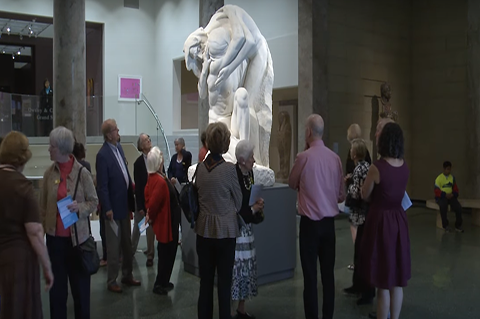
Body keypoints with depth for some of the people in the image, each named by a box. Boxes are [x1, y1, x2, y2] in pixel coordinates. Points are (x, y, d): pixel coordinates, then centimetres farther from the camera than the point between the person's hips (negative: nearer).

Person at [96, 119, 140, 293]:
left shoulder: (119, 147, 6)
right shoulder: (103, 155, -19)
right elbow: (102, 185, -19)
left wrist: (131, 199, 12)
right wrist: (107, 208, -19)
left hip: (125, 203, 8)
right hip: (113, 206, -8)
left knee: (127, 243, 18)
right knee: (114, 246, 4)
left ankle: (127, 275, 32)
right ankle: (111, 281, 18)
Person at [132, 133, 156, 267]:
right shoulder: (138, 163, -11)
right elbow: (137, 186, -10)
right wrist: (140, 206, -10)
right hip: (143, 201, -2)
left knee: (151, 228, 10)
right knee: (138, 227, 13)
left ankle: (150, 255, 22)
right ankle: (131, 251, 31)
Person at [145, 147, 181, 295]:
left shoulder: (153, 178, 1)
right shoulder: (161, 181, -29)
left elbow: (148, 195, 11)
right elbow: (153, 203, -31)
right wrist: (151, 217, -14)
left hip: (165, 221, 10)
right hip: (166, 222, -10)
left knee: (166, 253, 21)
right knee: (166, 254, 5)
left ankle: (163, 282, 33)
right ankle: (160, 284, 17)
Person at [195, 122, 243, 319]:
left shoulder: (200, 167, -1)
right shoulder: (229, 168, -14)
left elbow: (198, 196, 9)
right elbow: (238, 202, -3)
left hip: (204, 230, 4)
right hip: (225, 231, -4)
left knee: (205, 281, 12)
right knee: (224, 282, 5)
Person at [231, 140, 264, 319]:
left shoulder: (249, 173, 7)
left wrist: (257, 204, 1)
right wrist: (252, 210, -11)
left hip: (246, 227, 9)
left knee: (247, 267, 14)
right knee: (235, 269, -4)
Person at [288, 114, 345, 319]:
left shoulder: (303, 157, -12)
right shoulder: (335, 158, 0)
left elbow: (292, 184, 6)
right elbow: (341, 195, 8)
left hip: (310, 223, -4)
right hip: (329, 222, 5)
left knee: (310, 274, 2)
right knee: (328, 272, 12)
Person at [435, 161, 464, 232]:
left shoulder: (452, 177, 8)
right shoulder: (439, 178, -6)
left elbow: (456, 189, 11)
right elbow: (437, 192, -8)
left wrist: (453, 194, -11)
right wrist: (445, 195, -22)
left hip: (451, 196, 4)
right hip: (441, 197, -4)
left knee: (458, 207, -23)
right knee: (443, 206, -36)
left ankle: (458, 226, -7)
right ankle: (445, 225, -20)